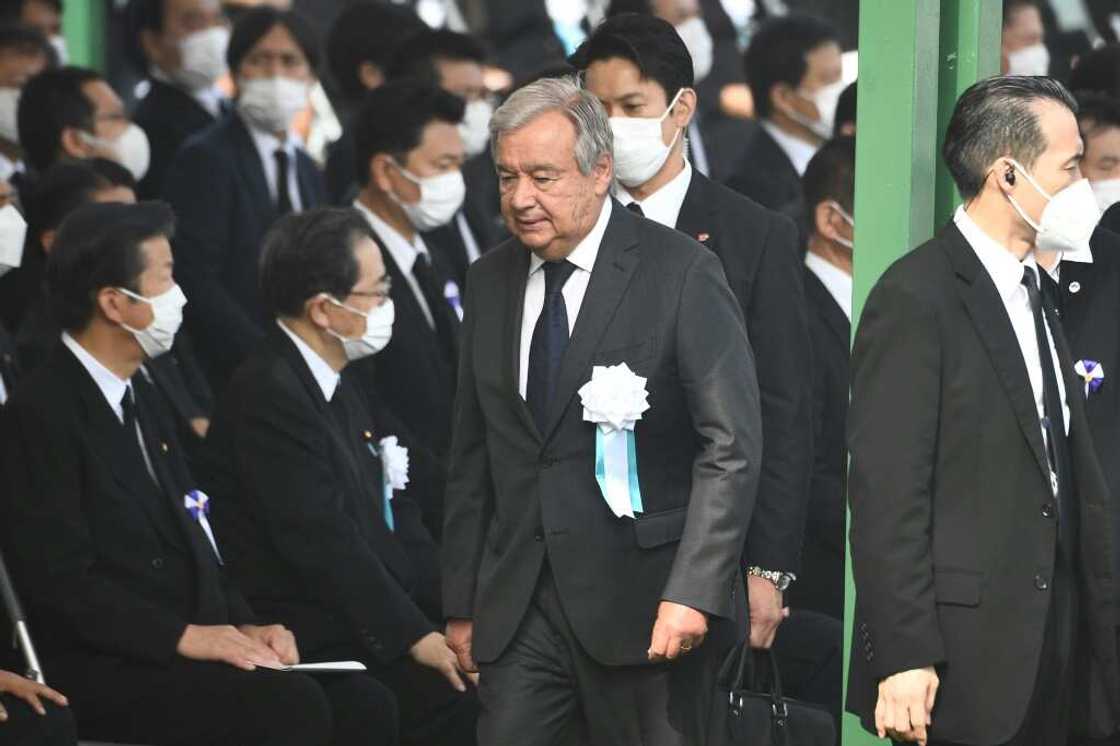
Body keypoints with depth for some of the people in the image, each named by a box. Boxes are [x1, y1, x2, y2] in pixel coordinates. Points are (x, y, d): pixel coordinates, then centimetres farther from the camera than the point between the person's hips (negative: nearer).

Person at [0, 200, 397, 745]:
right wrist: (183, 636, -19)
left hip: (200, 649, 9)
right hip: (106, 677, -9)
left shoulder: (137, 399, 20)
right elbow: (63, 581, -16)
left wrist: (242, 625, 5)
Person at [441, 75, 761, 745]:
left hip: (647, 608, -5)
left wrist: (694, 592, -19)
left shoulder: (682, 274, -6)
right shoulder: (492, 282, 12)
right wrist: (462, 603, 13)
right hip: (519, 609, 5)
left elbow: (732, 446, -11)